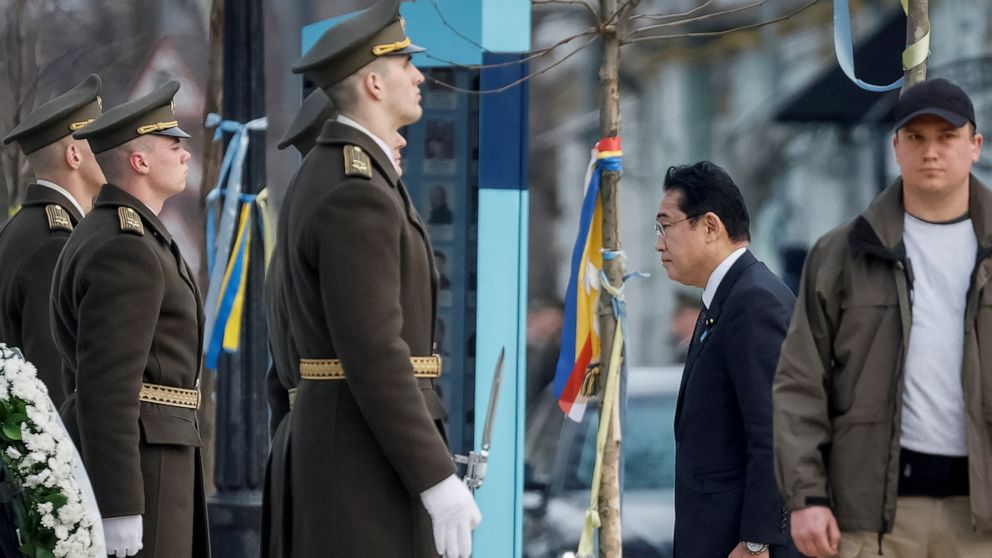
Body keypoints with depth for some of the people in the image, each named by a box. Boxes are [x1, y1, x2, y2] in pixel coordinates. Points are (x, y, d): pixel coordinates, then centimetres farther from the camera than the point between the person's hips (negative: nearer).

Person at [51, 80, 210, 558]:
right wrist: (119, 511, -24)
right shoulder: (125, 252, -17)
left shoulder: (107, 235, 17)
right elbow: (105, 386, -22)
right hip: (131, 469, -11)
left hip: (108, 458, 11)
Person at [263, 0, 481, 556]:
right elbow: (375, 355, -23)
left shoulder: (322, 179, 16)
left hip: (335, 442, 11)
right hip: (369, 456, -11)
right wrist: (439, 480, -23)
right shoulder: (358, 193, -18)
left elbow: (289, 322, 24)